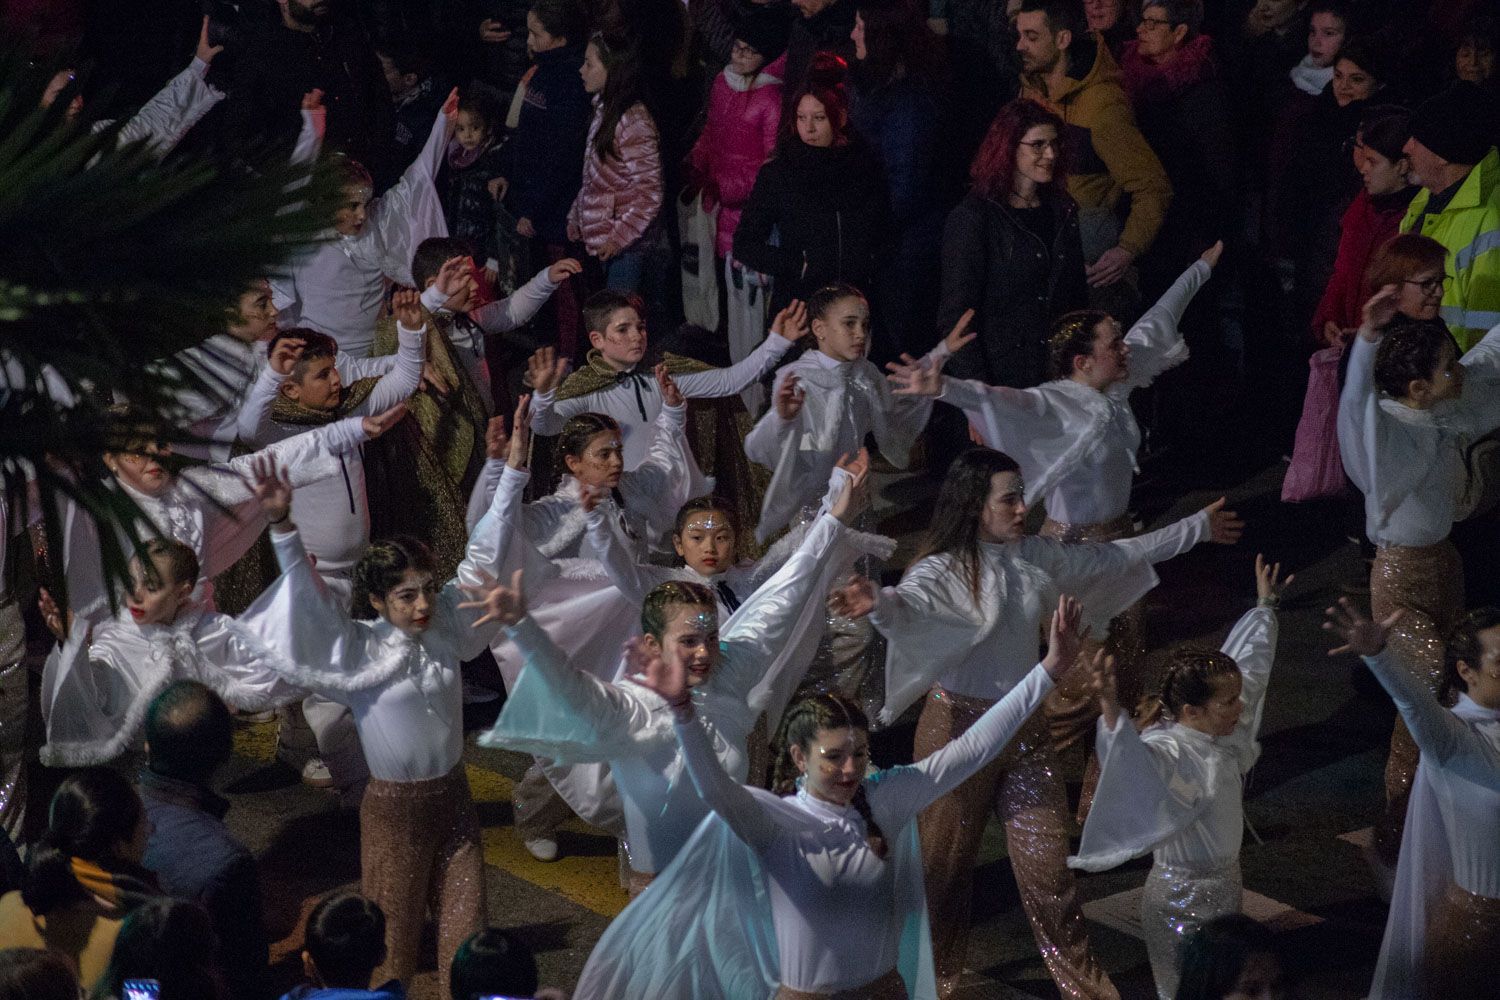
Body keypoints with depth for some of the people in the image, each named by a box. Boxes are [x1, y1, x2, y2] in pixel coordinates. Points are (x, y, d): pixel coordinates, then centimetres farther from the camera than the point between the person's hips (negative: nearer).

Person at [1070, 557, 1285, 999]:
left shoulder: (1218, 734, -2)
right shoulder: (1168, 752, -27)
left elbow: (1250, 664, 14)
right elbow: (1134, 764, -52)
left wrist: (1266, 607, 25)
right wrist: (1112, 712, -69)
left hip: (1223, 884, 9)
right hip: (1182, 898, -9)